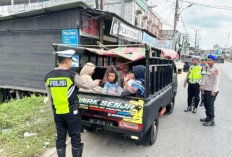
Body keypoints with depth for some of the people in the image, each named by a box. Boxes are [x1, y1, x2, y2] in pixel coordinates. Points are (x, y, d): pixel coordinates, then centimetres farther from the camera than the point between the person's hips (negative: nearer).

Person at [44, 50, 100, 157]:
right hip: (71, 112, -5)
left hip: (57, 113, 5)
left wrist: (53, 112, 17)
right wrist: (94, 84, 20)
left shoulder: (48, 77, 1)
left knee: (60, 137, 16)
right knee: (75, 137, 10)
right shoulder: (72, 75, -15)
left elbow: (50, 98, 7)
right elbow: (86, 86, 0)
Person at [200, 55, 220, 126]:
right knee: (206, 104, 16)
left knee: (210, 105, -5)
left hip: (212, 91, -9)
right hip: (206, 89, 9)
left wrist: (214, 91, -22)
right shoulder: (208, 68, 12)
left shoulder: (216, 69, -15)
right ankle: (208, 117, 30)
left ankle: (211, 121, 4)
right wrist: (202, 85, 7)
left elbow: (216, 81, -19)